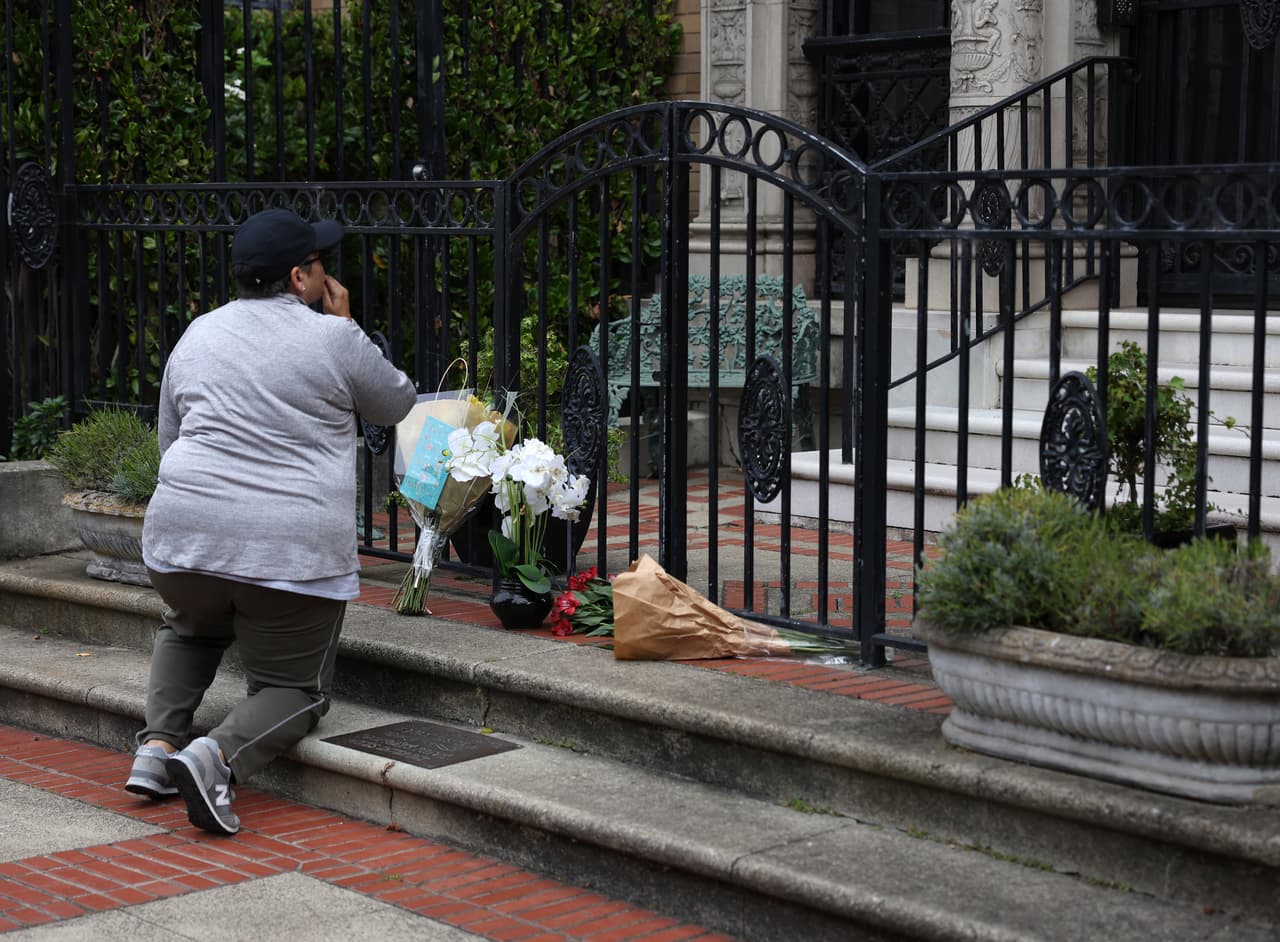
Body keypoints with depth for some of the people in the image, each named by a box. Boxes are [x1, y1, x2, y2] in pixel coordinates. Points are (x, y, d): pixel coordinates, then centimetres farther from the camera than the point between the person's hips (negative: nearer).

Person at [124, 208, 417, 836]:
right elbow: (397, 404, 14)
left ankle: (158, 743, 13)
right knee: (295, 689, 11)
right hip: (294, 552, -4)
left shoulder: (196, 336, 13)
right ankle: (219, 755, -19)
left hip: (184, 533, 5)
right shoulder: (333, 340, -3)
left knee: (189, 630, 35)